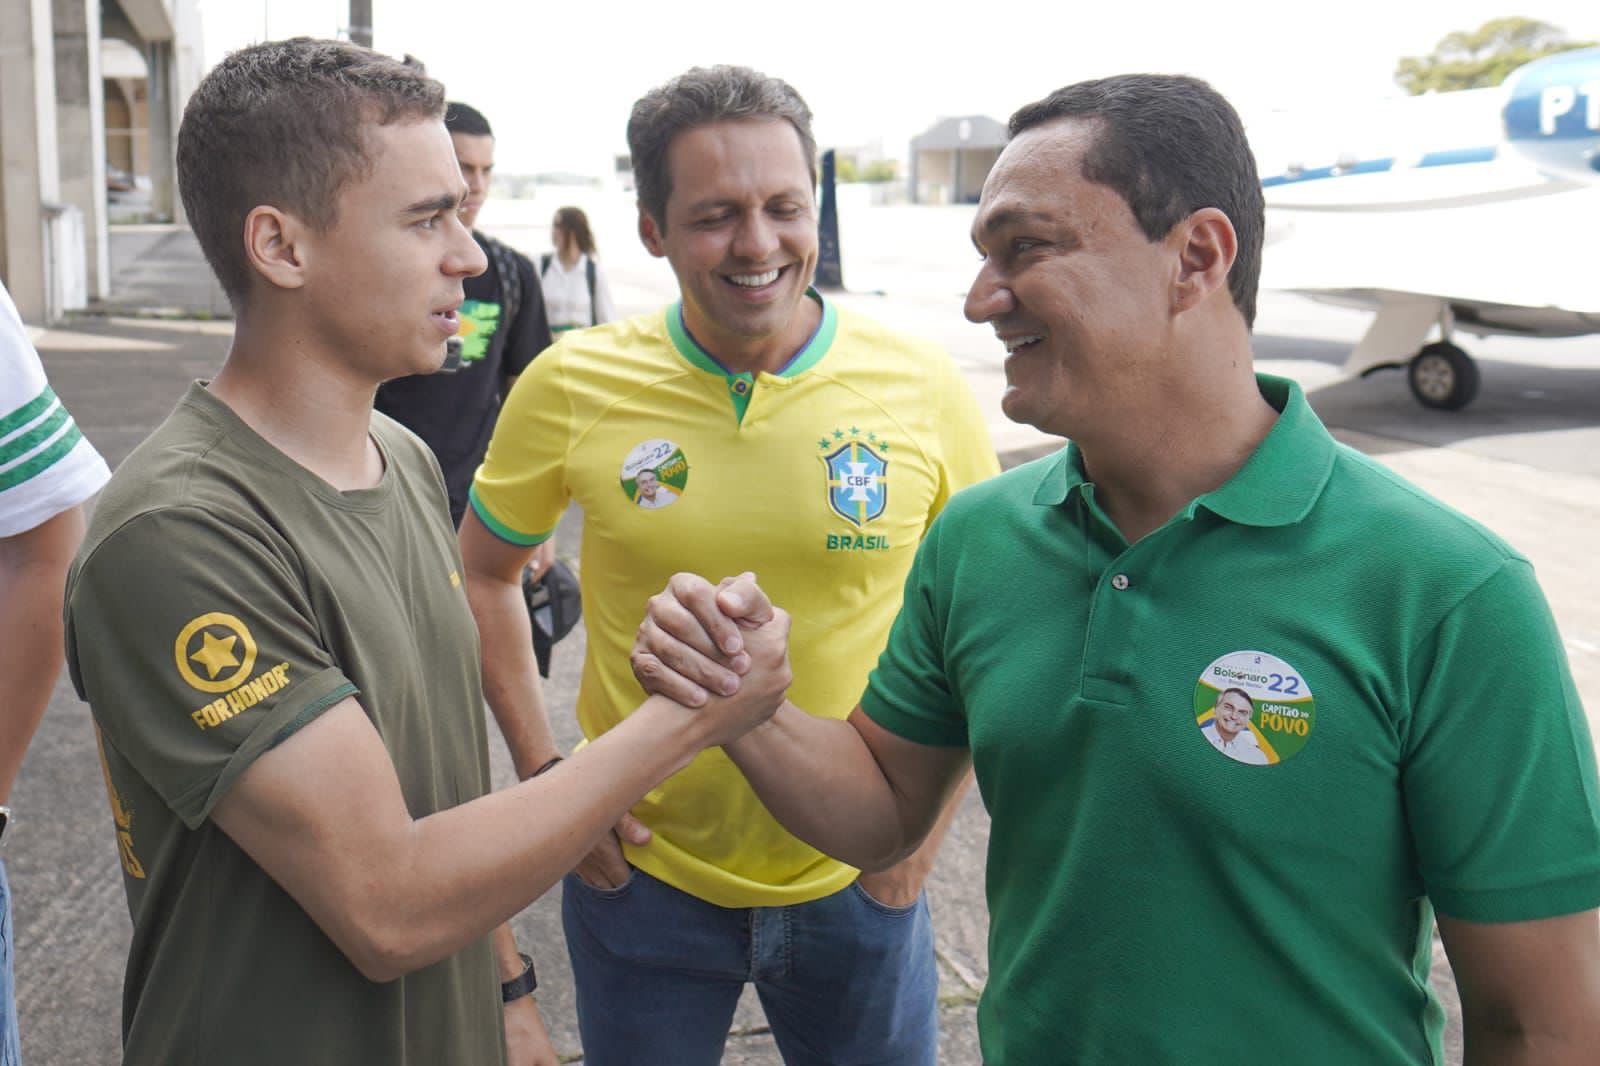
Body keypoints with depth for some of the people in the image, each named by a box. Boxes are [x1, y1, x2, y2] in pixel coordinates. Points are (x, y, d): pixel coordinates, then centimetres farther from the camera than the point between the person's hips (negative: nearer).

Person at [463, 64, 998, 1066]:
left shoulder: (925, 388, -10)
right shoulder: (572, 388, -11)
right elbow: (482, 575, 4)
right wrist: (544, 771, -2)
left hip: (856, 880, 1)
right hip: (641, 865, 0)